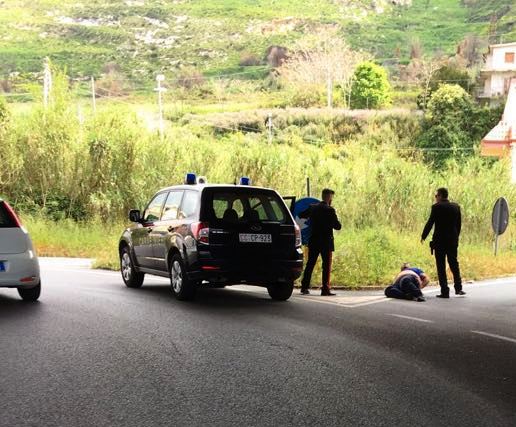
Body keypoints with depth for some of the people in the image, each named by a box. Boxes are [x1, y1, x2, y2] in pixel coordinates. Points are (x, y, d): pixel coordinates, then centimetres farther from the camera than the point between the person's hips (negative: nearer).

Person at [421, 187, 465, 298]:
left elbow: (430, 223, -10)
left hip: (440, 240, -5)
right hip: (453, 240, 5)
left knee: (441, 266, 0)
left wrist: (423, 237, 1)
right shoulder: (456, 207, 6)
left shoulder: (437, 207, -10)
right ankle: (458, 288, 16)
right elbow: (458, 224, 10)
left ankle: (445, 291, -2)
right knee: (454, 264, 18)